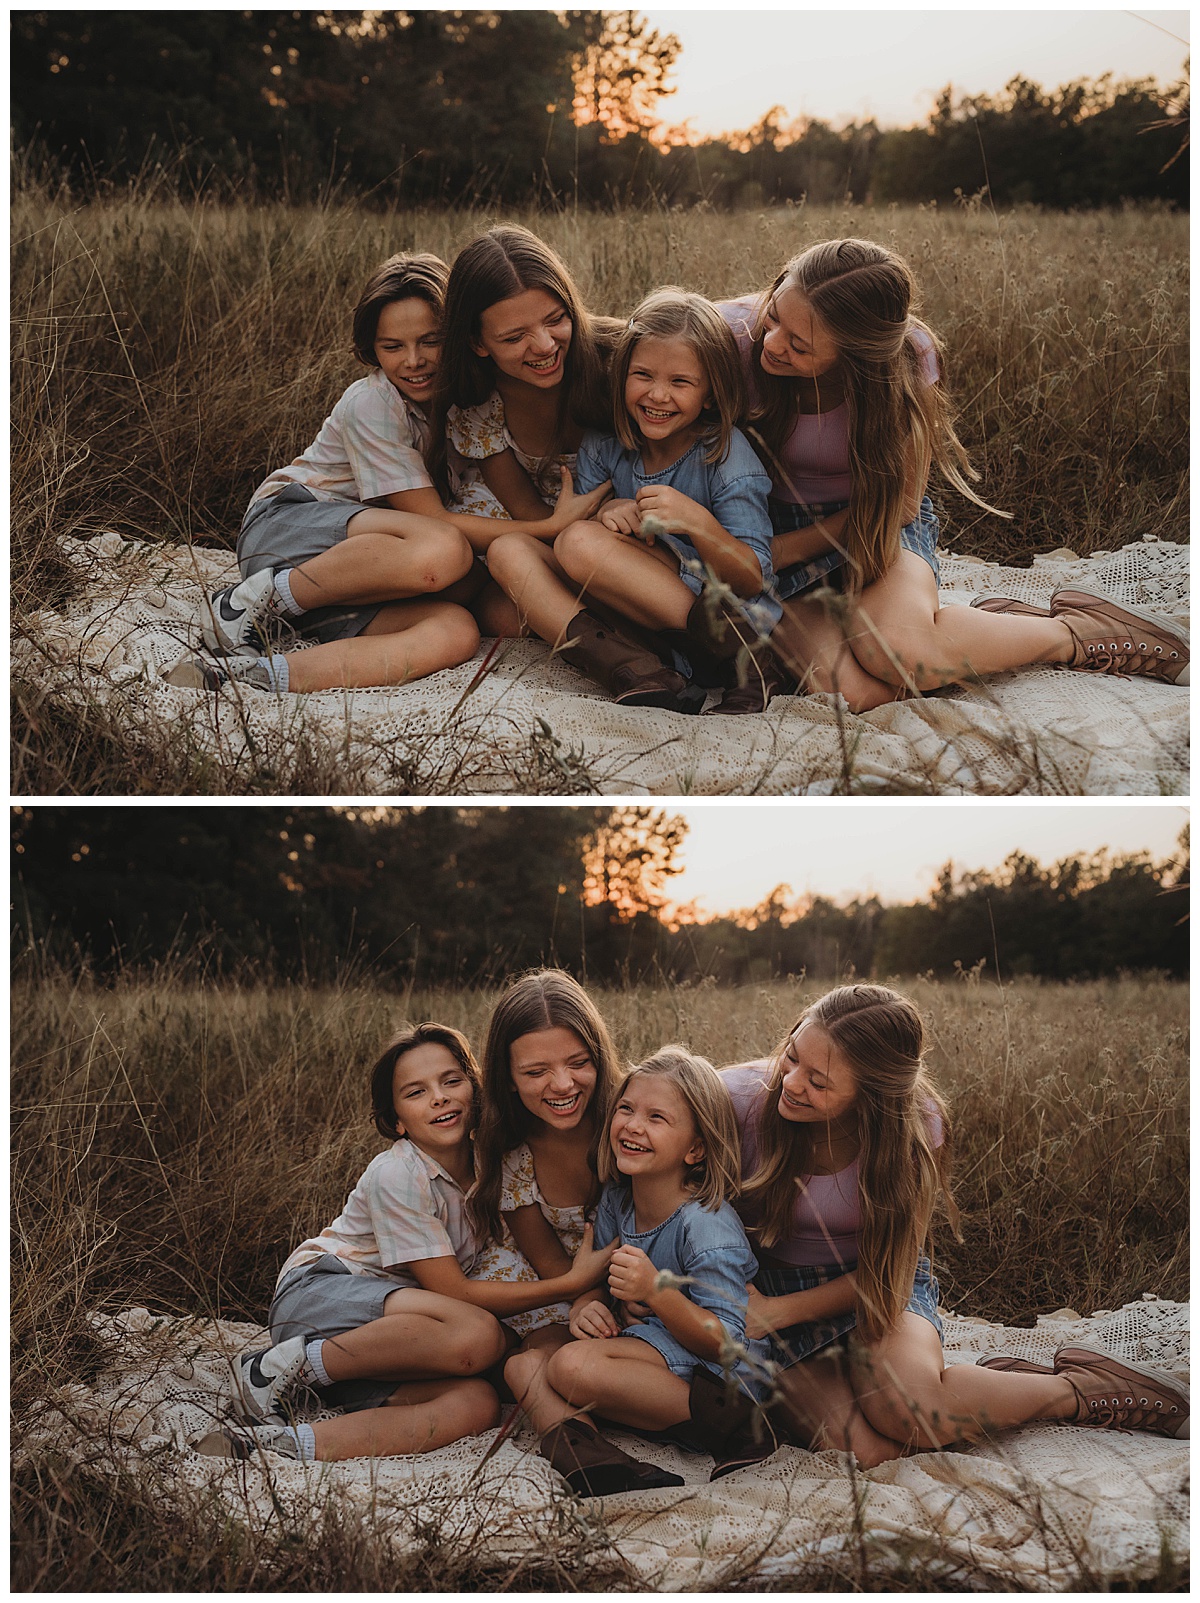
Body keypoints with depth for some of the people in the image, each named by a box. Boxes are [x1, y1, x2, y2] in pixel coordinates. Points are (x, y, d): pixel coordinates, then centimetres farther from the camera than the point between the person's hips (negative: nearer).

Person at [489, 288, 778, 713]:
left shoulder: (727, 457, -10)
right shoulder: (604, 446, 5)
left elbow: (753, 582, -13)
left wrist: (699, 523, -33)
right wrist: (605, 514, -17)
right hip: (626, 607, 7)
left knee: (580, 543, -24)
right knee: (508, 552, -12)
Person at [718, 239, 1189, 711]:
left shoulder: (908, 360, -18)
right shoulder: (733, 331, -21)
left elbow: (898, 501, -6)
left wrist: (788, 548, -15)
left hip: (880, 528, 0)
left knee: (897, 651, -37)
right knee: (856, 692, -31)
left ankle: (1082, 634, -10)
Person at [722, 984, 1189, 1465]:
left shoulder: (914, 1127, -16)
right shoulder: (738, 1097, -20)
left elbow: (888, 1268, -7)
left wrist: (776, 1311, -18)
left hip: (878, 1290, 0)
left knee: (908, 1406, -35)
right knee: (869, 1451, -30)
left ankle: (1082, 1389, -9)